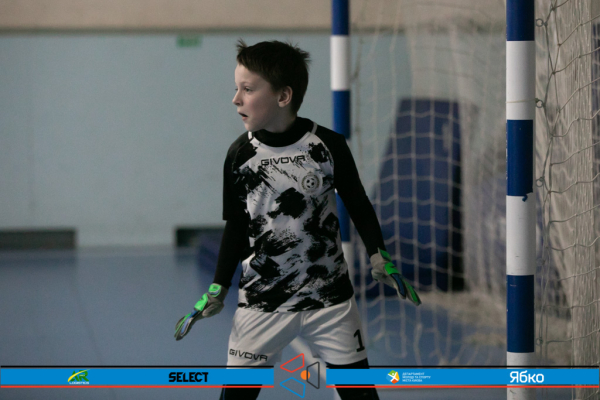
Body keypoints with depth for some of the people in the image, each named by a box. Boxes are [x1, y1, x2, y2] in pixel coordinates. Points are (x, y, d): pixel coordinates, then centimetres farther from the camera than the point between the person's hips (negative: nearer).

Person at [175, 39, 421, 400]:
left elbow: (357, 204, 5)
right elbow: (236, 226, 7)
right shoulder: (240, 154, -4)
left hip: (330, 295, -1)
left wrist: (379, 257, 0)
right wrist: (219, 287, 5)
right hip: (262, 300, 1)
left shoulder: (328, 145, -9)